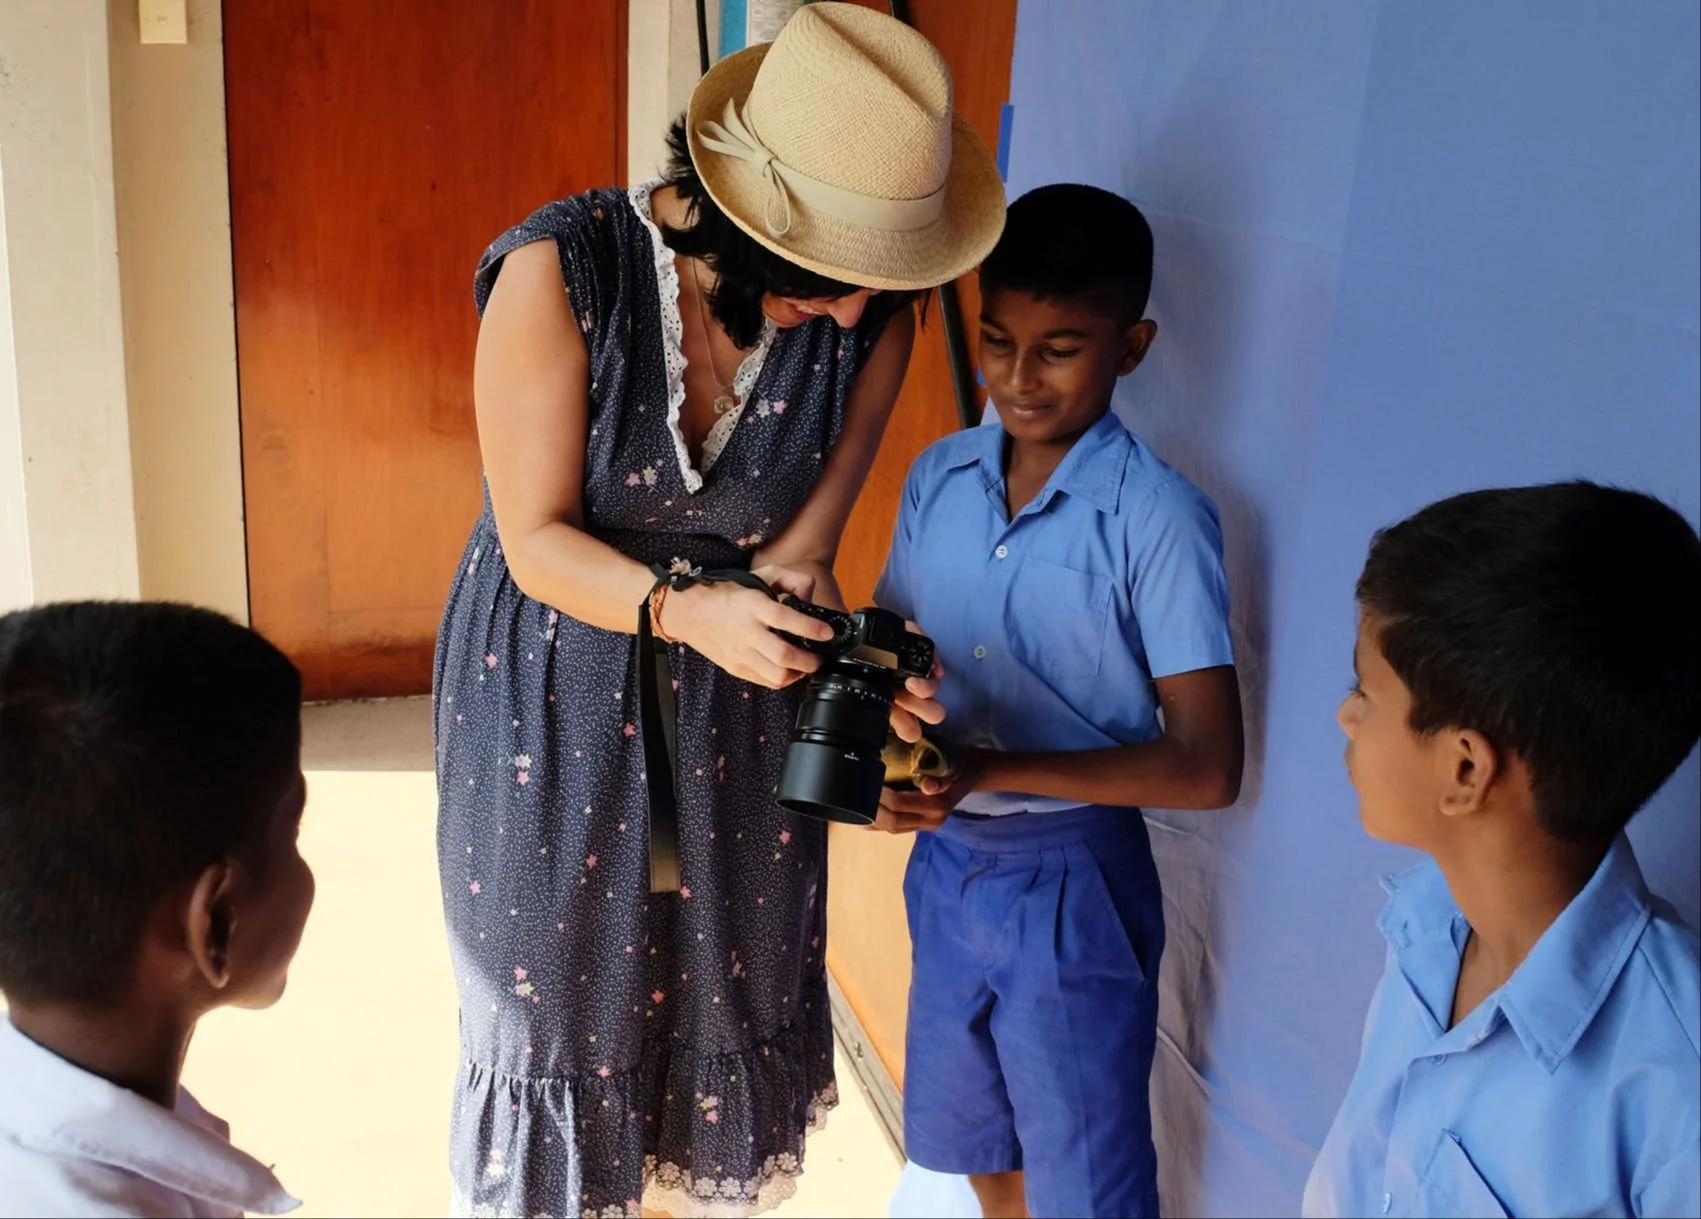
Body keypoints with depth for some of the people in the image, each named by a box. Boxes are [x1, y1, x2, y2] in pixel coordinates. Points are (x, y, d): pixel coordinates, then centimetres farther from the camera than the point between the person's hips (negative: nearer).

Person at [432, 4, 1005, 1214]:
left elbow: (797, 554, -9)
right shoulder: (560, 271, -25)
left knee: (729, 988, 16)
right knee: (555, 993, 13)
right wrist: (685, 608, -36)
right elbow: (538, 541, -20)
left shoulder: (870, 319, -15)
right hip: (551, 686, -2)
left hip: (734, 702, 3)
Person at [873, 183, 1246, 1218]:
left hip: (1073, 884, -5)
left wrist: (990, 768, -26)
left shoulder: (1159, 517, -18)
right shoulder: (939, 478, -1)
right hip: (947, 862, 5)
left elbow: (1206, 767, -19)